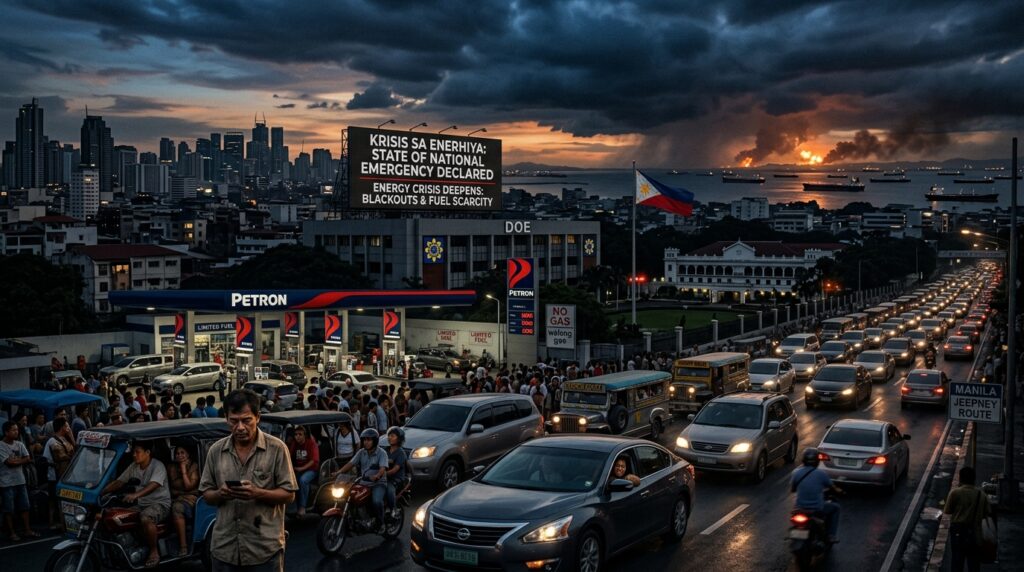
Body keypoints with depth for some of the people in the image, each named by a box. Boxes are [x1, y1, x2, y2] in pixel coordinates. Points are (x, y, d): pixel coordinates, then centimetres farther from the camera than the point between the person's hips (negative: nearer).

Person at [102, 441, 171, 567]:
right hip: (140, 504, 8)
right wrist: (101, 491, -9)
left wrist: (136, 495, -45)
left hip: (159, 503, -8)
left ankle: (154, 552, -20)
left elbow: (153, 486, -29)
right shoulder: (133, 467, 11)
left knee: (145, 519, -37)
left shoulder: (158, 466, -12)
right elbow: (119, 482, 7)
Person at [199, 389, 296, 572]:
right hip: (225, 548, 3)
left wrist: (257, 493, -19)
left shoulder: (277, 449, -3)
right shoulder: (215, 451, 7)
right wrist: (220, 494, -11)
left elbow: (289, 495, -3)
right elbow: (206, 495, 12)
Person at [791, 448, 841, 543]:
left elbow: (792, 489, 8)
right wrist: (837, 490, 31)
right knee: (835, 508, 24)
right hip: (817, 509, -3)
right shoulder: (821, 473, -11)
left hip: (800, 508, 3)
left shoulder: (796, 473, -5)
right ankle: (832, 536, 22)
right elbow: (831, 486, 7)